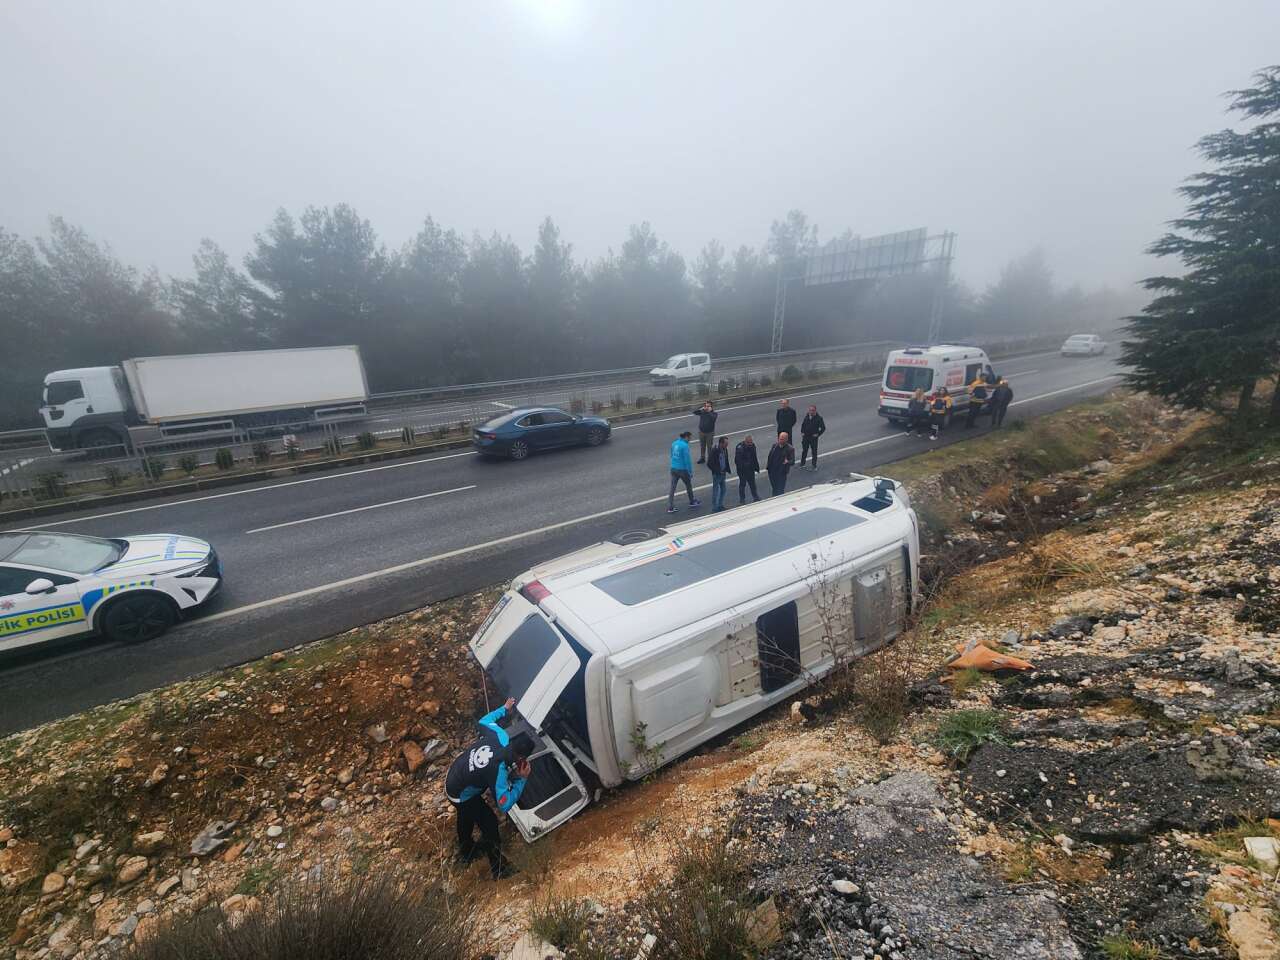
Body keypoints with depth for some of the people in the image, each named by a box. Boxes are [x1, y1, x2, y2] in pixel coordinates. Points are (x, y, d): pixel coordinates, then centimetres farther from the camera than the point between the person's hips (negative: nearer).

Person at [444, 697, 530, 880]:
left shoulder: (499, 735, -22)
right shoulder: (498, 771, -37)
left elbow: (484, 721, -1)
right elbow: (505, 805, -30)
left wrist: (504, 709, 10)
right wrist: (522, 779, -28)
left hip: (452, 778, 7)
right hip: (461, 795, -7)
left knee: (466, 817, 31)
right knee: (489, 823, 9)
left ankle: (466, 851, 56)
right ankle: (498, 868, 27)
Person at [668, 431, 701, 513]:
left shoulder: (674, 443, 5)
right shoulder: (685, 446, -18)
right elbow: (687, 460, -17)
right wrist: (690, 472, -9)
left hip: (674, 469, 6)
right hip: (682, 469, -6)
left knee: (672, 488, 6)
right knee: (688, 486, 17)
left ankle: (670, 508, 5)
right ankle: (692, 502, 37)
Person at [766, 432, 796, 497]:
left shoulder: (790, 449, -13)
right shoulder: (775, 445, 2)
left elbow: (793, 462, -15)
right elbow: (770, 456, 14)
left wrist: (787, 462, -36)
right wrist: (767, 466, 10)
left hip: (781, 473, -5)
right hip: (772, 471, 5)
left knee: (780, 490, 2)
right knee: (774, 488, 21)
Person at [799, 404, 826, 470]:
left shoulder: (819, 418, -11)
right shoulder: (807, 416, 2)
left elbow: (823, 428, -6)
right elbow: (803, 424, 16)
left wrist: (818, 434, -12)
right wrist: (802, 432, 5)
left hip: (813, 437, -4)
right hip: (805, 437, 4)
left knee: (814, 451, 6)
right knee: (804, 450, 14)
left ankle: (814, 465, 17)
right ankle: (802, 463, 27)